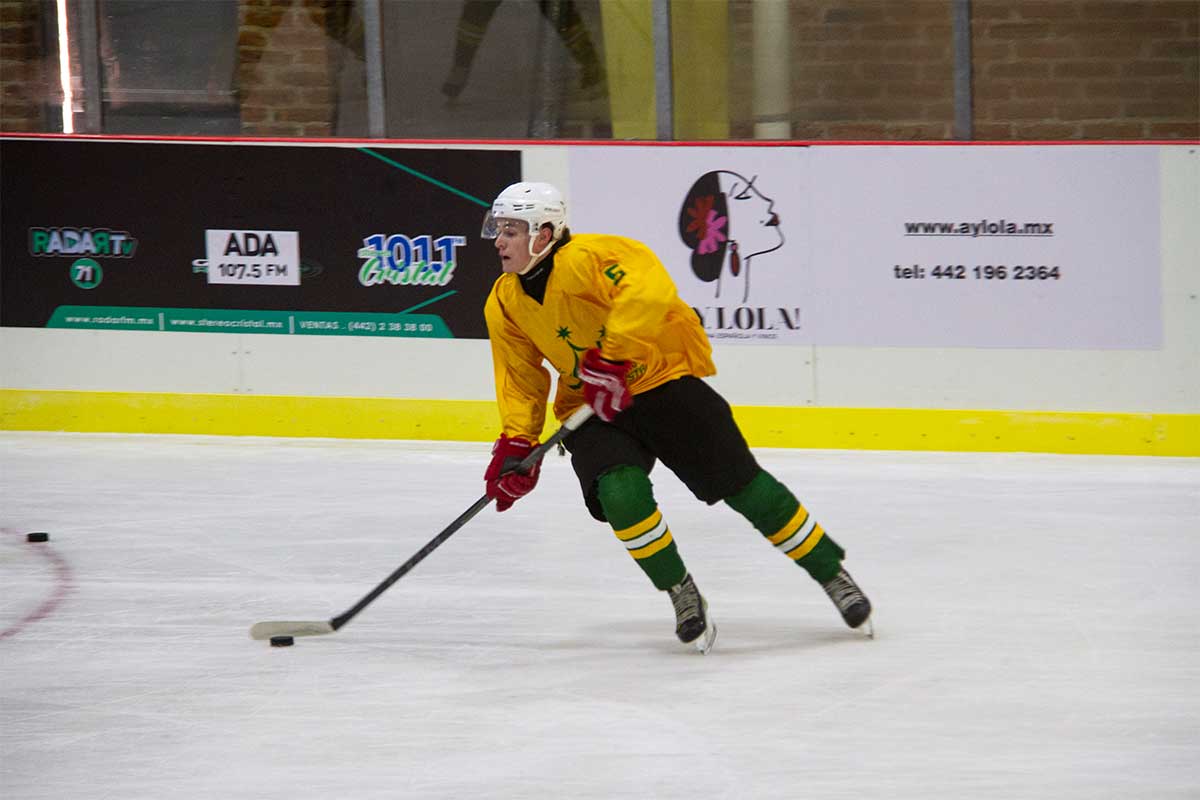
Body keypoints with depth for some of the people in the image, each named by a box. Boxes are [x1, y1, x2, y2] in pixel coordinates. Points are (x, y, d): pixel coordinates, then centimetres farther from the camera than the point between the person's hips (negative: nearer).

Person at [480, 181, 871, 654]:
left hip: (665, 382, -5)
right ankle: (683, 597, -2)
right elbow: (520, 379, 10)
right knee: (621, 494, -23)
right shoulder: (505, 304, 1)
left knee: (743, 484, -6)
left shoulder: (587, 258, -23)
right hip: (593, 411, 5)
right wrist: (514, 445, -3)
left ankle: (833, 575, 10)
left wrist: (609, 361, -41)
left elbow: (647, 290, -40)